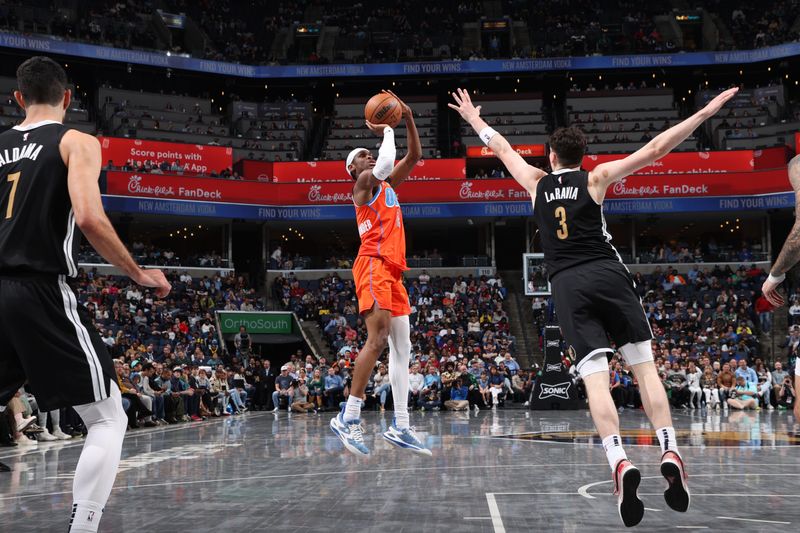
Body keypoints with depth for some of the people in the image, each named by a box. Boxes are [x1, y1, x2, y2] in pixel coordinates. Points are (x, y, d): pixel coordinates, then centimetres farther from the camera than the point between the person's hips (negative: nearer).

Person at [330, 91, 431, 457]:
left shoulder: (387, 185, 27)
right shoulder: (364, 181, 3)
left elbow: (413, 156, 28)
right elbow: (385, 162, -16)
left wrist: (408, 118, 19)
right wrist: (385, 131, 1)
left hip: (392, 270, 9)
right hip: (373, 264, -9)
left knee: (402, 347, 4)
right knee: (378, 338, -20)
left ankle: (400, 427, 3)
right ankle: (348, 417, -21)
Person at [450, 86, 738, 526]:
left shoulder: (537, 182, 15)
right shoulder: (597, 178, 10)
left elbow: (502, 148, 31)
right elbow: (655, 149, 3)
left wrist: (474, 119, 47)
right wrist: (706, 111, 6)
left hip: (567, 285, 1)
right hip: (608, 274, -1)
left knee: (595, 379, -8)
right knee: (644, 367, 3)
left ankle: (620, 464, -27)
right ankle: (670, 454, -11)